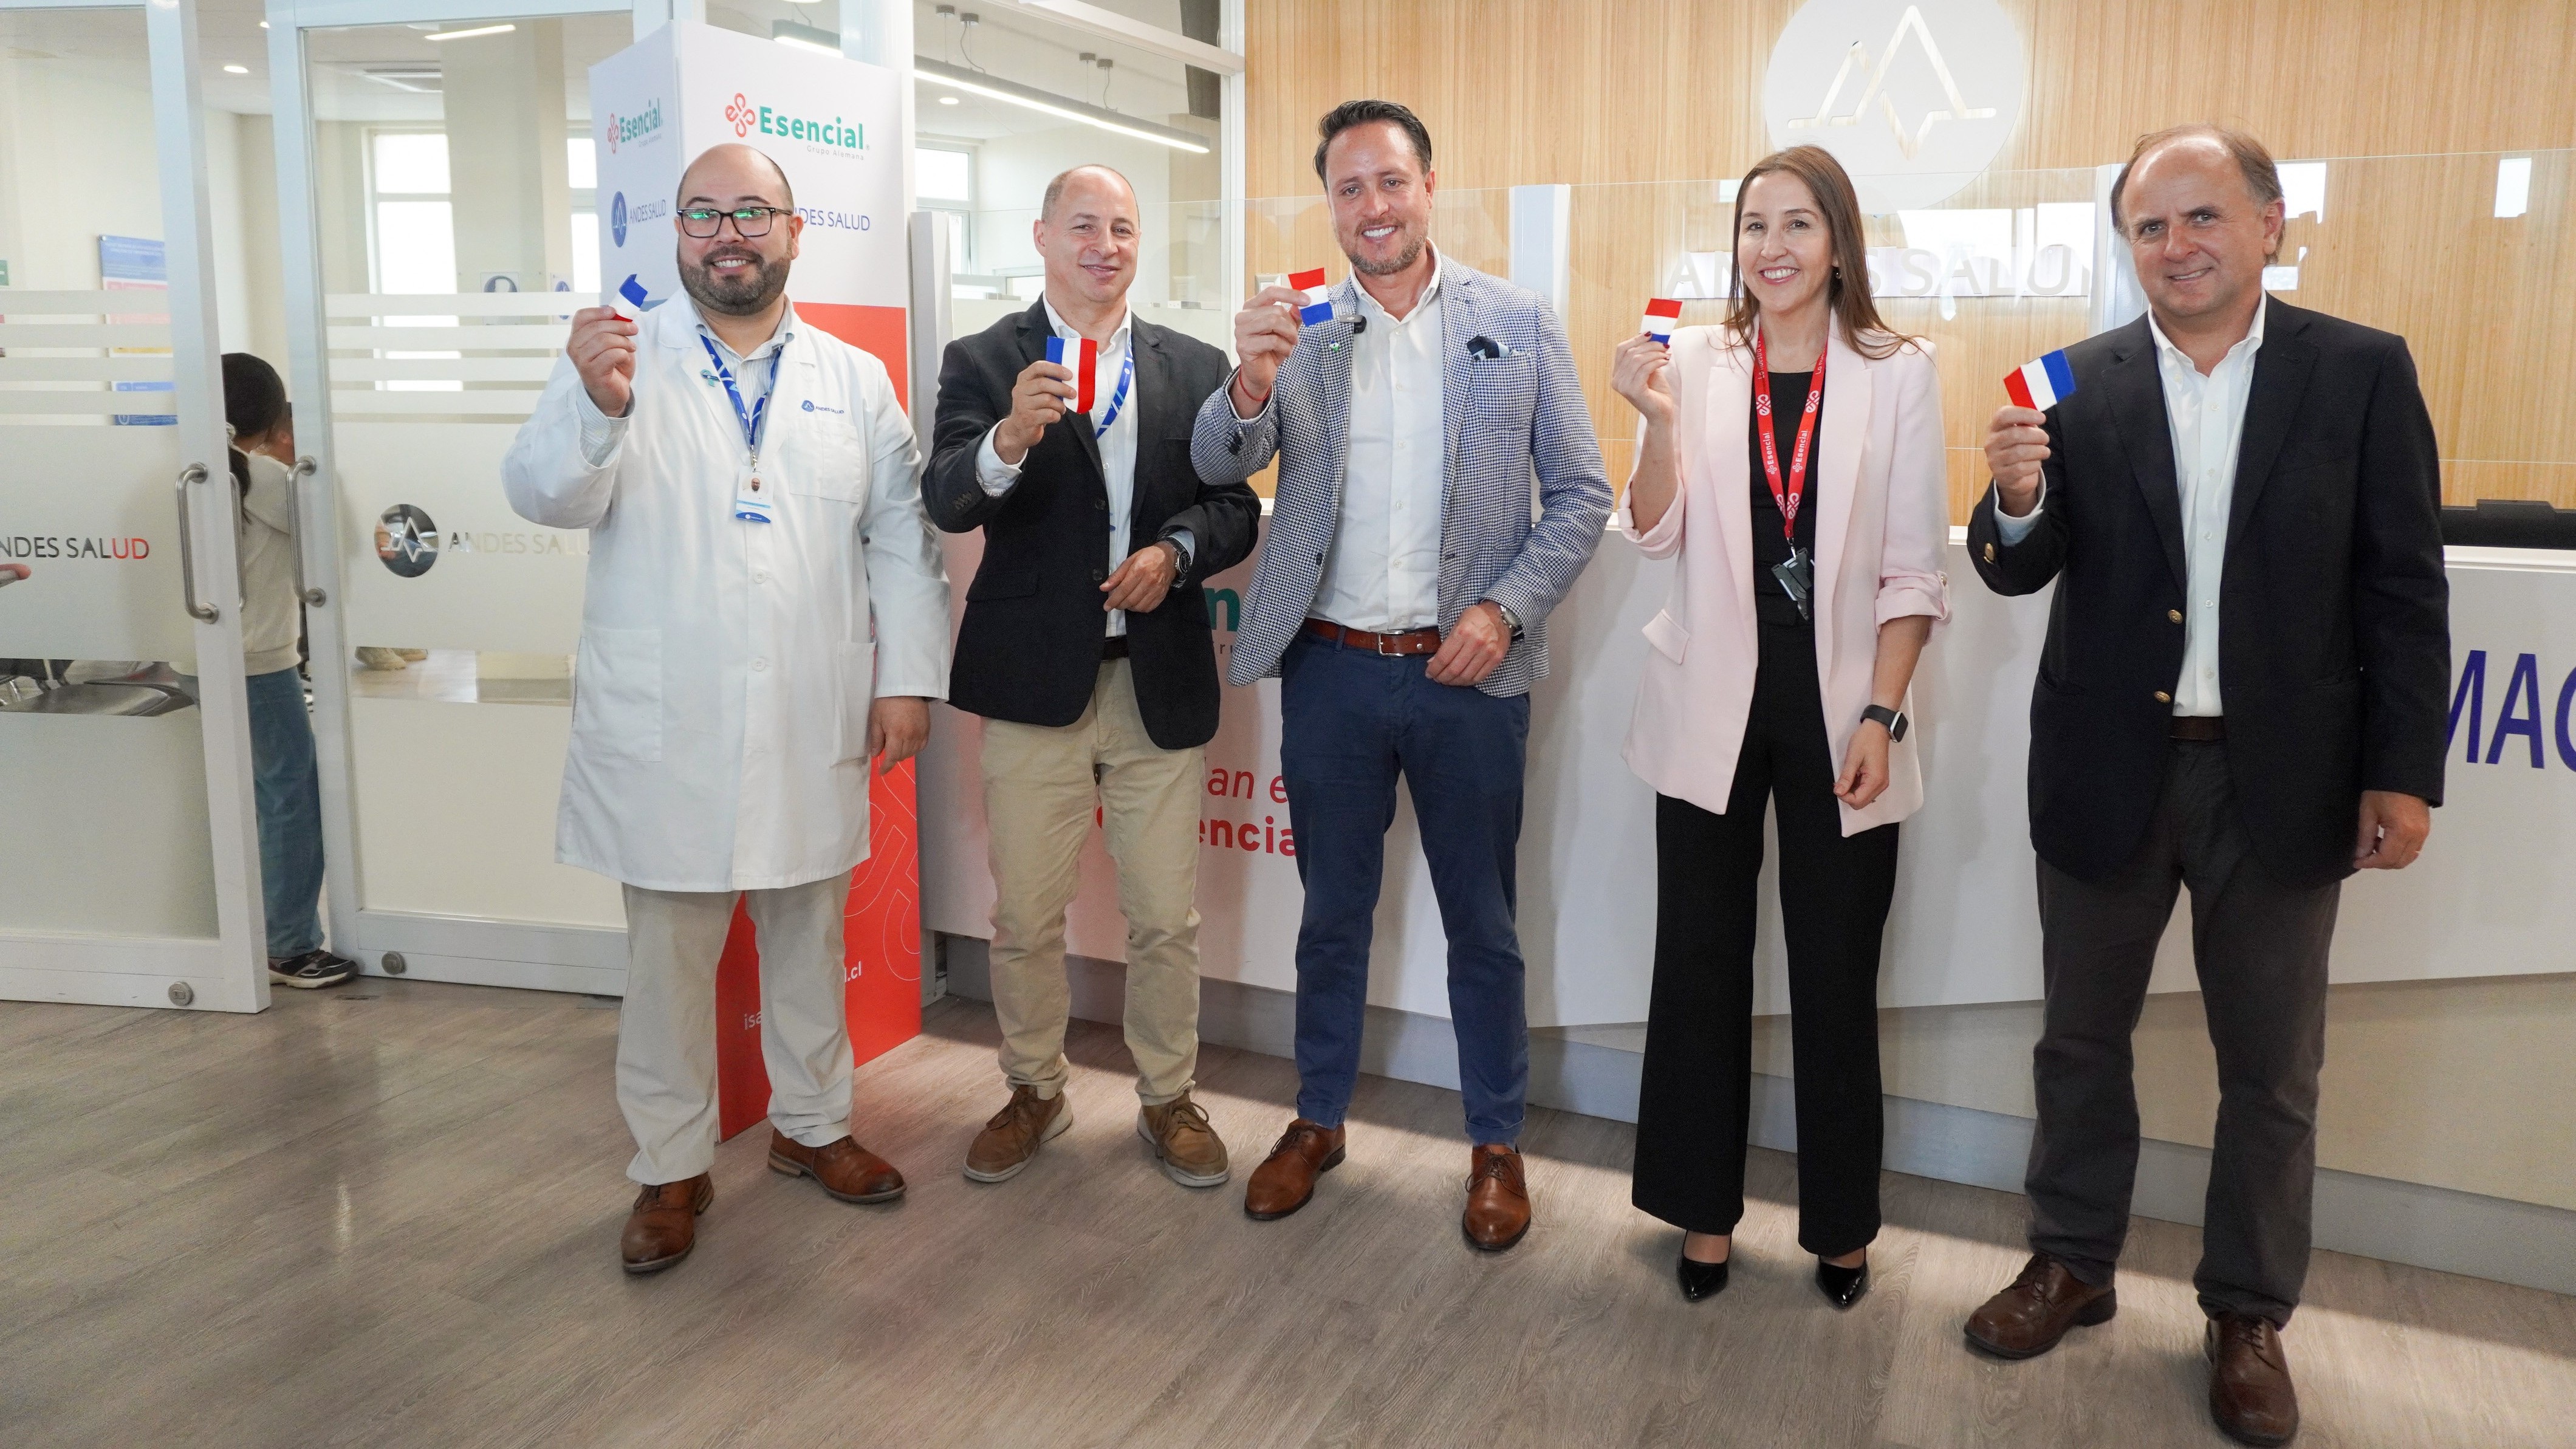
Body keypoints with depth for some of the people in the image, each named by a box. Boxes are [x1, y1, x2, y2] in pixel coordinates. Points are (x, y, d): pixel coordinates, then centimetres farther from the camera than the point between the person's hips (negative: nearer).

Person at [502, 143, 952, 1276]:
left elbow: (901, 538, 7)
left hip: (814, 725, 3)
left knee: (809, 937, 16)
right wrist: (595, 408, -33)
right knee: (669, 954, 7)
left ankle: (812, 1124, 34)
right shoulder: (622, 358, 1)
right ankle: (672, 1167, 23)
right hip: (666, 729, -2)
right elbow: (546, 495, -12)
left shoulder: (855, 380, 9)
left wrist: (909, 676, -1)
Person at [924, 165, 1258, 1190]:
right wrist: (1010, 440, -33)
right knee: (1026, 918, 10)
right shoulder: (982, 363, 1)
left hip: (1162, 682, 2)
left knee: (1166, 919, 9)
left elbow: (1236, 507, 7)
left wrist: (1174, 550, -13)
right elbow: (945, 503, -13)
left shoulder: (1195, 367, 8)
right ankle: (1035, 1092, 31)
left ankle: (1169, 1099, 28)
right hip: (1034, 680, -1)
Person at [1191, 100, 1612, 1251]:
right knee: (1332, 911, 15)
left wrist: (1504, 609, -13)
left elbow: (1581, 493, 0)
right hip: (1331, 670, 1)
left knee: (1482, 921, 11)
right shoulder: (1298, 327, 2)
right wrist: (1252, 380, -28)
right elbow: (1219, 464, -7)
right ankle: (1318, 1119, 33)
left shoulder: (1519, 324, 0)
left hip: (1468, 671, -1)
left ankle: (1496, 1142, 28)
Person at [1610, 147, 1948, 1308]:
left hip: (1838, 711, -1)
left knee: (1837, 975, 8)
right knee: (1701, 961, 9)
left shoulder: (1897, 373, 0)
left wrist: (1880, 715, -9)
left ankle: (1839, 1223, 26)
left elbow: (1914, 568, -1)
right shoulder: (1696, 361, 2)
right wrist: (1659, 420, -16)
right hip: (1714, 709, 1)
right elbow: (1658, 536, -1)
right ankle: (1703, 1207, 25)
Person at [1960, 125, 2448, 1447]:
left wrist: (2403, 770, -6)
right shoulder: (2078, 384, -1)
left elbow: (2403, 590, -2)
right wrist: (2017, 502, -24)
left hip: (2280, 780, -1)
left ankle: (2248, 1313, 30)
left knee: (2272, 1068, 11)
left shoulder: (2363, 373, -3)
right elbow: (2019, 573, -3)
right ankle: (2072, 1264, 33)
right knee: (2082, 1039, 14)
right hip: (2108, 772, 1)